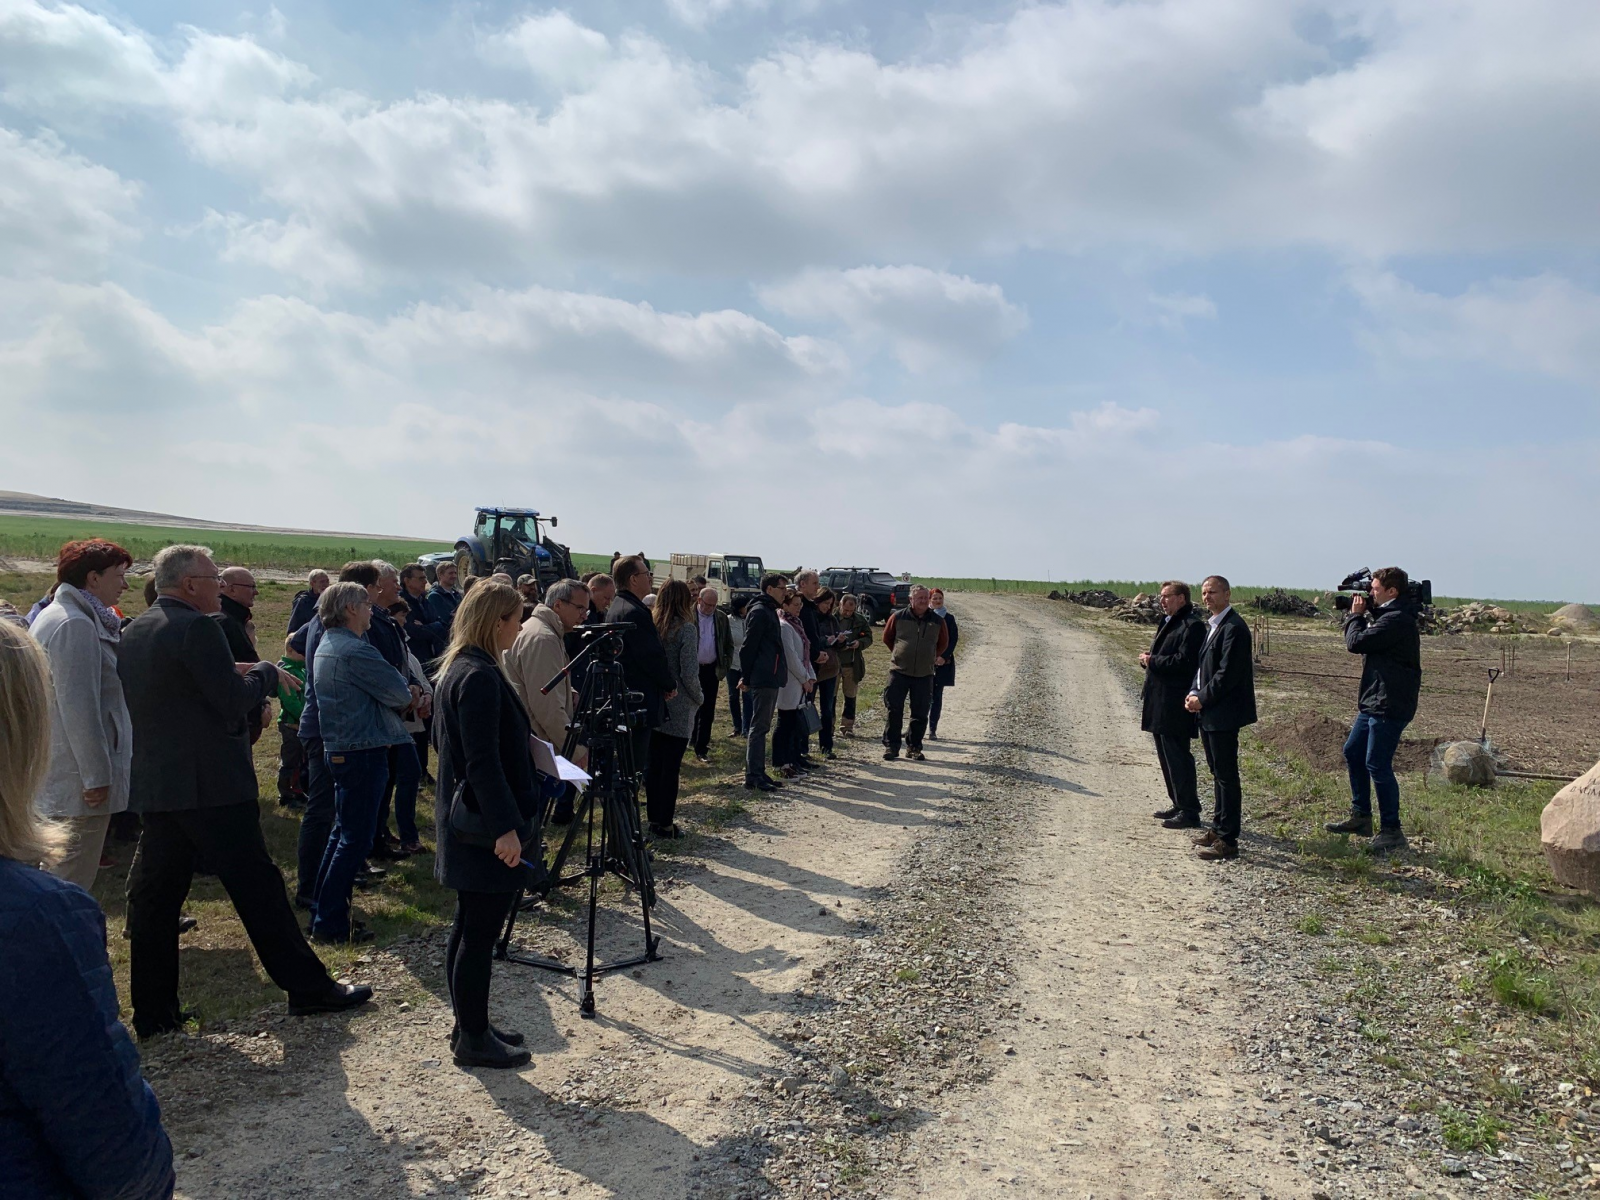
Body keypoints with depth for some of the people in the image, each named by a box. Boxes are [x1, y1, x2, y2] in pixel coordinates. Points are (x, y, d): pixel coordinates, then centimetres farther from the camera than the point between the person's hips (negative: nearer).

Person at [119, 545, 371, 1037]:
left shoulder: (133, 631, 11)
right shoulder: (197, 627, -16)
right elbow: (234, 702, -18)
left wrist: (238, 676, 15)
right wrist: (266, 673, 0)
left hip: (152, 783, 9)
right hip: (209, 784, -8)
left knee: (154, 894, 12)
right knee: (257, 886, -1)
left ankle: (152, 1011, 19)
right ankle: (307, 987, 9)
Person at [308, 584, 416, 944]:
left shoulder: (327, 645, 12)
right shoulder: (355, 650, -20)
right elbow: (400, 694, -19)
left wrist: (399, 694, 1)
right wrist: (406, 693, 4)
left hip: (339, 748, 10)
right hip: (363, 750, -10)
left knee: (343, 832, 19)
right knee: (355, 839, -2)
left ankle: (324, 913, 26)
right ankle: (331, 923, 4)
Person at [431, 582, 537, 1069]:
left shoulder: (455, 669, 10)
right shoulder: (481, 677, -21)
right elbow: (483, 761, -24)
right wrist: (506, 826, -23)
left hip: (464, 822, 10)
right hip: (486, 827, -10)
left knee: (469, 927, 17)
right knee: (480, 932, 1)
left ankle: (469, 1028, 29)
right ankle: (473, 1039, 13)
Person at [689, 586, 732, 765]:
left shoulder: (721, 617, 5)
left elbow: (729, 644, 11)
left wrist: (725, 666, 3)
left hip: (712, 670, 3)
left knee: (708, 711, 5)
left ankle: (701, 750, 10)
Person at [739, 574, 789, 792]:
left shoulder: (769, 611, 18)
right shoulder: (759, 611, -13)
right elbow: (748, 646, -17)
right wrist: (746, 677, -15)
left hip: (770, 678, 10)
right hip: (763, 679, -10)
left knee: (761, 726, 12)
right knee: (758, 727, -6)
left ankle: (758, 772, 18)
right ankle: (753, 776, -3)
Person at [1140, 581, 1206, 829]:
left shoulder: (1192, 625, -15)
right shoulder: (1169, 622, 17)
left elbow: (1184, 662, -23)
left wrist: (1153, 661, -14)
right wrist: (1148, 658, 3)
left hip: (1176, 705, -10)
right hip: (1160, 702, 10)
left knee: (1177, 757, -6)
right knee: (1166, 755, 16)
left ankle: (1189, 812, 1)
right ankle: (1178, 804, 26)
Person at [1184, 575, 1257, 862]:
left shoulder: (1233, 628, -16)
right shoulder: (1211, 626, 15)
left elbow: (1228, 674, -21)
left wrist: (1202, 698, -13)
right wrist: (1194, 693, 3)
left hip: (1223, 714, -10)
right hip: (1209, 713, 10)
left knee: (1226, 776, -4)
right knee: (1218, 773, 18)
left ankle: (1228, 840, 2)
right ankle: (1219, 828, 29)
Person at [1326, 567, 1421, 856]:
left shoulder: (1397, 620, -19)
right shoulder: (1387, 615, 14)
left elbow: (1356, 642, -21)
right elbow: (1360, 640, 19)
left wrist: (1356, 615, -4)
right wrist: (1358, 613, 7)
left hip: (1389, 705, -11)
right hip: (1374, 702, 11)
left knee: (1377, 765, -6)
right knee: (1353, 752, 18)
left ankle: (1392, 832, 3)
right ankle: (1360, 816, 28)